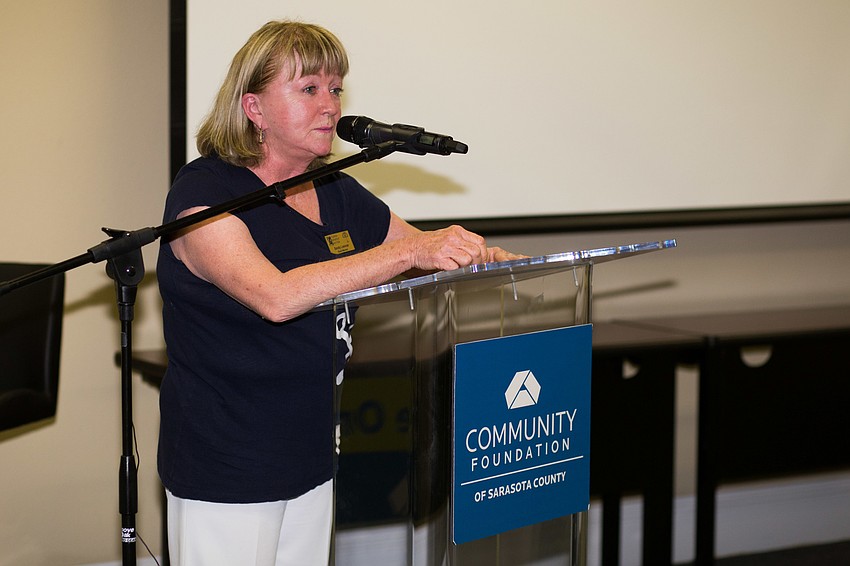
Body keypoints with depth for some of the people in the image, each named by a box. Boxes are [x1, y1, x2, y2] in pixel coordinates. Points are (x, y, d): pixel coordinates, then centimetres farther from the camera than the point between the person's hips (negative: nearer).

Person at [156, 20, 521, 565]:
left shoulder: (339, 194, 8)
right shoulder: (204, 192, -14)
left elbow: (437, 260, 15)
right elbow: (277, 296, -30)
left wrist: (487, 259, -9)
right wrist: (408, 250, -33)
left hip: (315, 459, 7)